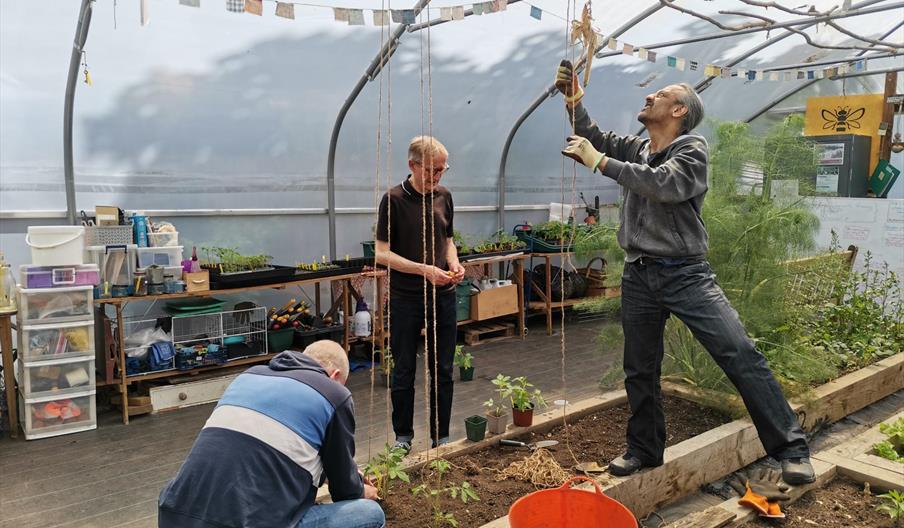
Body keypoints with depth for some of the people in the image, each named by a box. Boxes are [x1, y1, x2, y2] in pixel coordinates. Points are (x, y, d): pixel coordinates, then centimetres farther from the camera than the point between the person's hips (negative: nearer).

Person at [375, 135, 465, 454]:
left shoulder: (444, 196, 5)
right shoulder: (394, 199, -10)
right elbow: (382, 253, -11)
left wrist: (454, 263, -4)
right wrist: (424, 269, -22)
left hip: (443, 296, 4)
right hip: (405, 299, -4)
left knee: (442, 370, 10)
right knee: (404, 371, 8)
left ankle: (441, 436, 23)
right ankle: (403, 436, 25)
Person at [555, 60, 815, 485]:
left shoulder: (692, 148, -6)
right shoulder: (636, 148, 13)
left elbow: (662, 184, -24)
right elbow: (595, 140, 23)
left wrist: (599, 162, -21)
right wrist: (574, 103, 6)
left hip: (685, 273, -5)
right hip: (638, 277, 5)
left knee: (741, 356, -11)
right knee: (639, 371, 13)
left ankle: (790, 449, 1)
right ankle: (644, 450, 29)